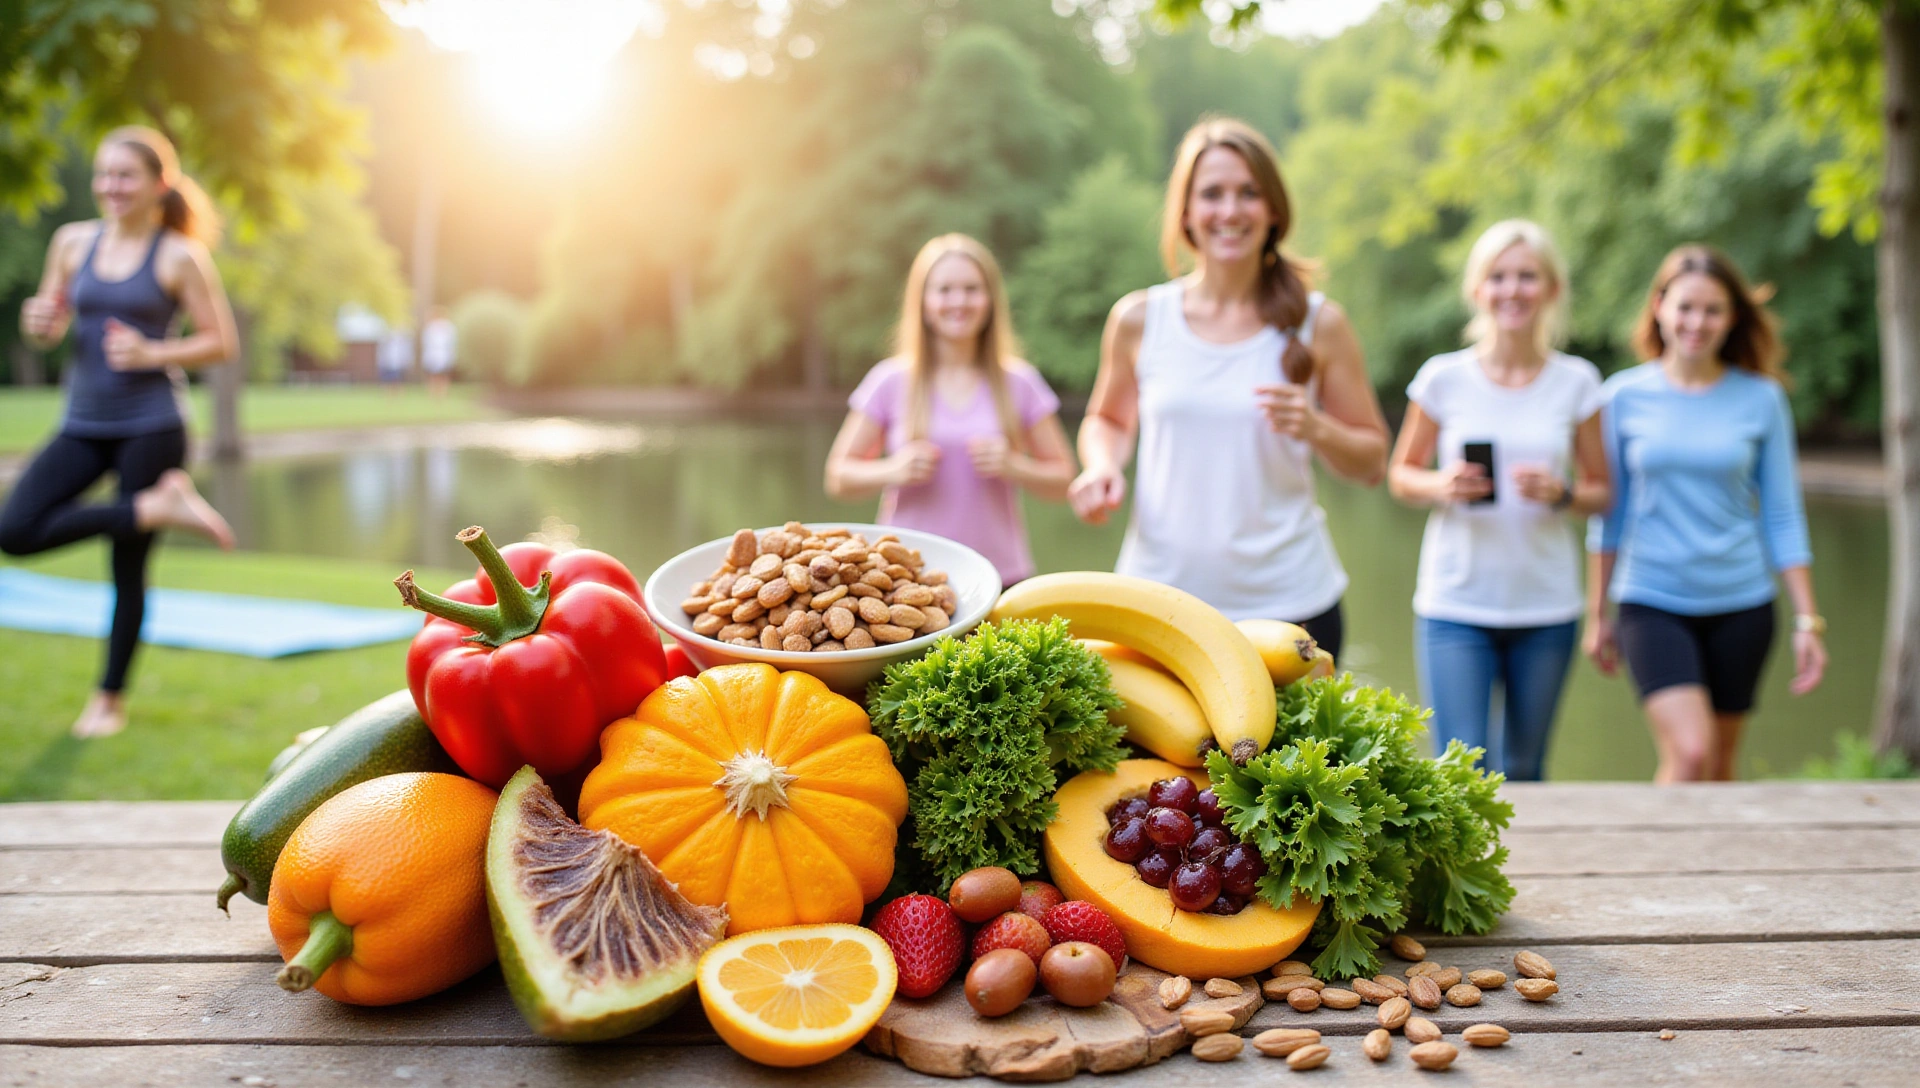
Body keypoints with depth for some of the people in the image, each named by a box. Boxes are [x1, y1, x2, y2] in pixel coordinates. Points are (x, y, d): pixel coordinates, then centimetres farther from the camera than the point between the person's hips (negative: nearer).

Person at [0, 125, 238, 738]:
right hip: (83, 425, 5)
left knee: (128, 566, 2)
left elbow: (222, 343, -4)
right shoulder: (73, 242, 8)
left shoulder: (179, 257, -5)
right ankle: (157, 508, -2)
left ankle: (110, 699, 19)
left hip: (151, 426, -5)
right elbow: (49, 328, 16)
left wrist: (152, 354, -18)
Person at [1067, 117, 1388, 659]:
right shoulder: (1139, 319, 2)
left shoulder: (1318, 324, 0)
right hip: (1160, 593, 1)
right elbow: (1109, 417, 19)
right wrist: (1102, 467, -2)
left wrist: (1316, 429, -12)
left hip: (1288, 603, 0)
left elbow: (1373, 462, 7)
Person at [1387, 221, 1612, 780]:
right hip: (1455, 606, -2)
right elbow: (1400, 473, 8)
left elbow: (1601, 491, 9)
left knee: (1523, 772, 14)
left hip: (1546, 607, 2)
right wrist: (1440, 485, -13)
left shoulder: (1576, 382, 2)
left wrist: (1561, 493, -13)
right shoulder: (1443, 377, -2)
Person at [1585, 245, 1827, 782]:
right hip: (1652, 601, -2)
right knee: (1689, 754, -18)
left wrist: (1808, 620, 1)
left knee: (1720, 764, 10)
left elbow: (1782, 516, 4)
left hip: (1741, 604, 2)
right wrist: (1597, 614, 7)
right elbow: (1609, 511, 5)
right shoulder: (1624, 396, -1)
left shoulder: (1760, 399, 1)